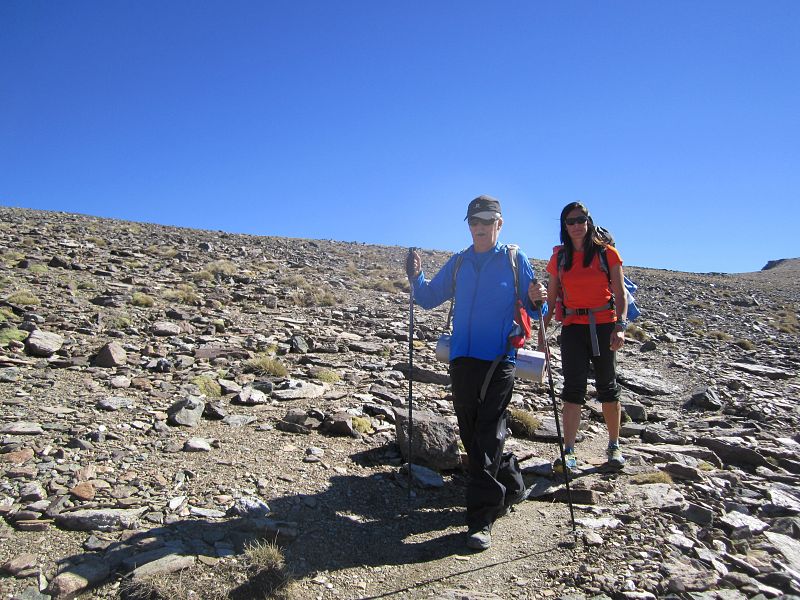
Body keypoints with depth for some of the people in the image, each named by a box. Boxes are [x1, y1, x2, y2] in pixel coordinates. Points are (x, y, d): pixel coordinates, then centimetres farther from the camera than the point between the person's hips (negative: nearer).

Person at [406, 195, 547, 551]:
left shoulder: (515, 261, 2)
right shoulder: (458, 263, 13)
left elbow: (532, 309, 2)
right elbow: (429, 298, 14)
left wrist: (536, 300, -20)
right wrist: (416, 277, -4)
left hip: (499, 361, -5)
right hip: (462, 359, 5)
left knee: (487, 438, -8)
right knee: (471, 437, 13)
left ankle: (481, 520, -1)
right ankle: (511, 488, 36)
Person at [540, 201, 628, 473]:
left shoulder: (607, 252, 0)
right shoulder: (559, 257, 7)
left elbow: (620, 293, -3)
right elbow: (551, 297, 10)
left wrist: (620, 326, -15)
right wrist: (543, 330, 7)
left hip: (603, 325, -1)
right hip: (573, 327, 1)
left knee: (607, 387, 9)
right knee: (573, 387, -4)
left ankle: (614, 446, 24)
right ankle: (568, 453, -4)